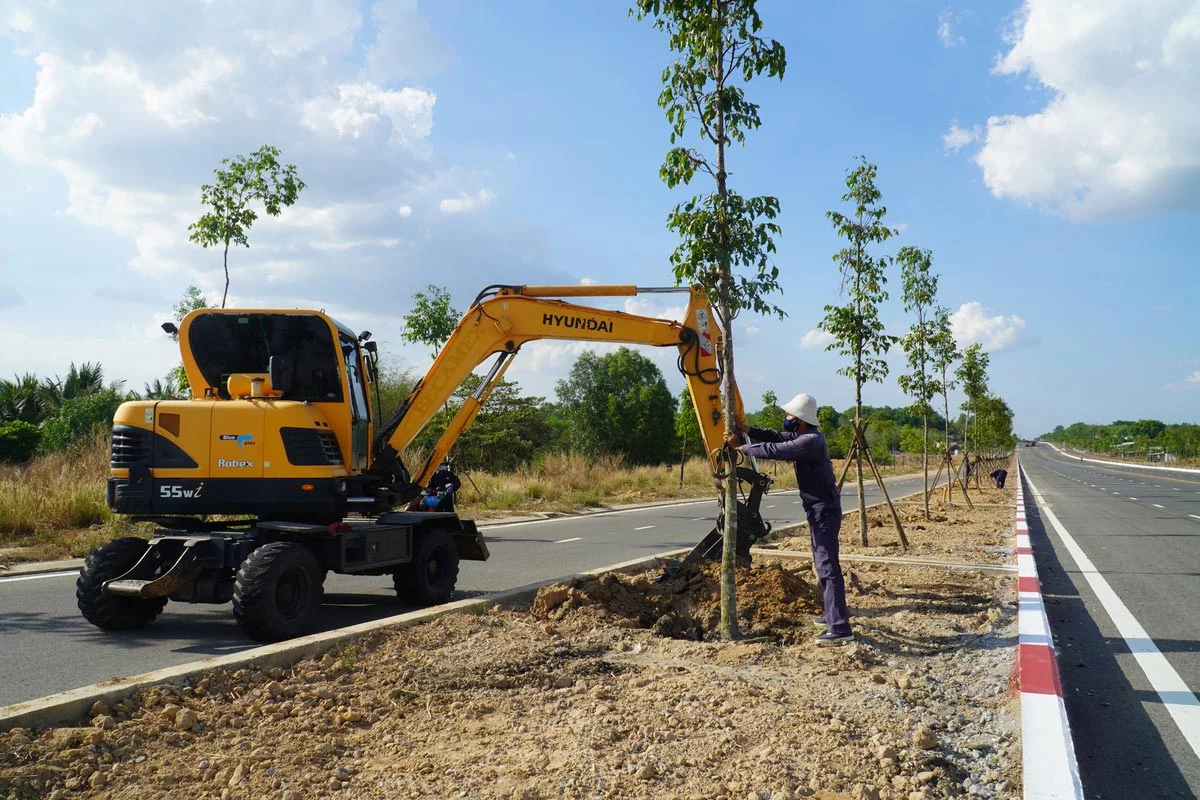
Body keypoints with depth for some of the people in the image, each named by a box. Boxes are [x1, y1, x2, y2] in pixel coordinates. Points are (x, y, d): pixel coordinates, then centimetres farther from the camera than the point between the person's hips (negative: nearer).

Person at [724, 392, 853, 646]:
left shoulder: (811, 441, -22)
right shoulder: (804, 436, 10)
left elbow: (773, 450, -25)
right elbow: (776, 436, 14)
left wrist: (741, 447, -15)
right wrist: (746, 430, 3)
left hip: (824, 511, -11)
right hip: (819, 510, 11)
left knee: (827, 566, -14)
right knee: (823, 562, 21)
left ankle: (840, 629, -16)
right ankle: (835, 613, 34)